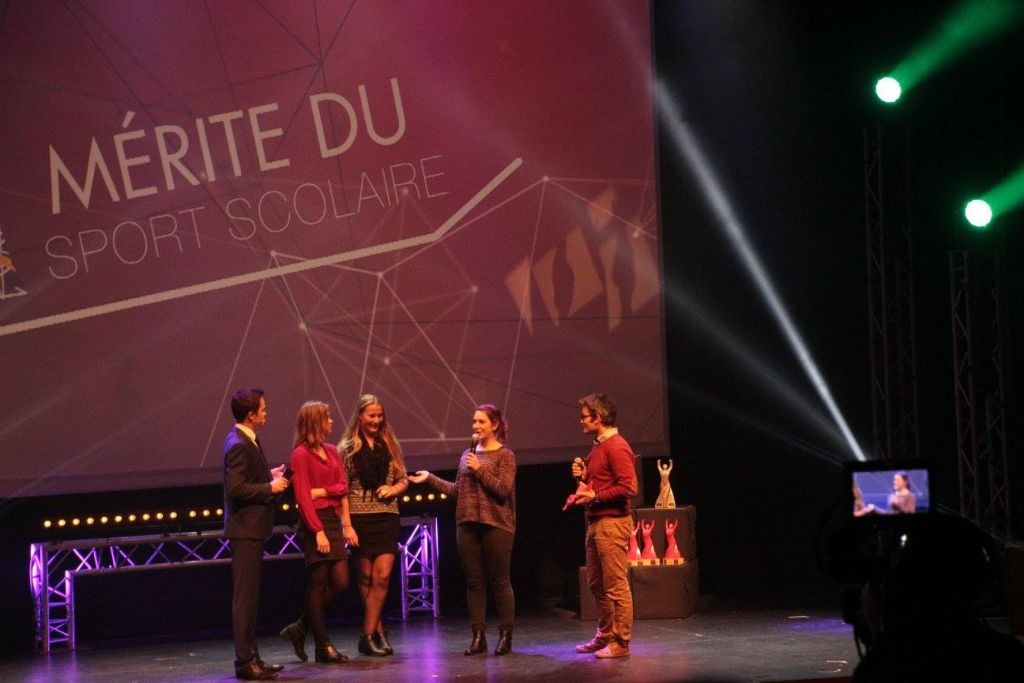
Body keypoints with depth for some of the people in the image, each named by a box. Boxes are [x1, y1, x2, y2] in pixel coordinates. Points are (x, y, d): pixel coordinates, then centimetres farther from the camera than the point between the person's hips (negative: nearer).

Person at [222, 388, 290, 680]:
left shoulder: (245, 440, 13)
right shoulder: (238, 445, -18)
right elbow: (236, 488, -25)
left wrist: (269, 475, 9)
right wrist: (270, 487, -17)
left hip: (251, 528, 11)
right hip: (246, 528, -11)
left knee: (250, 595, 15)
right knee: (245, 596, -7)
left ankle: (250, 656, 21)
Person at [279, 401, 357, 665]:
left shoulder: (332, 451, 14)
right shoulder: (301, 455, -9)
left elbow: (343, 486, 11)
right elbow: (302, 497, -13)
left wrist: (321, 491, -6)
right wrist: (318, 531, -17)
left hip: (333, 520, 8)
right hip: (314, 522, -8)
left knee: (340, 583, 3)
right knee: (319, 583, -2)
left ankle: (300, 629, 16)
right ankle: (323, 646, 6)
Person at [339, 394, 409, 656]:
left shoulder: (390, 445, 11)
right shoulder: (347, 448, 1)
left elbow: (404, 480, 17)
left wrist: (393, 489, -6)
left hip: (388, 517, 2)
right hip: (360, 517, -2)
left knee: (382, 576, -8)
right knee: (366, 578, 3)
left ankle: (368, 635, -4)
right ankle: (377, 630, 16)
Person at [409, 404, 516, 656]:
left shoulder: (505, 455, -2)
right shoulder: (468, 454, 15)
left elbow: (503, 490, -12)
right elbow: (458, 490, 17)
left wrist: (480, 469, -15)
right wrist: (430, 478, 14)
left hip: (496, 525, -5)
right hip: (467, 524, 5)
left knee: (500, 581, -2)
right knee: (474, 582, 5)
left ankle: (505, 635, 5)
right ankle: (478, 636, 9)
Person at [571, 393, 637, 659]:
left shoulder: (616, 447, -13)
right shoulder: (597, 447, 18)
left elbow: (628, 487, -20)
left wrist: (594, 496, -16)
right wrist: (583, 475, 10)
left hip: (612, 522, -10)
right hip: (595, 522, 10)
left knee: (616, 585, -7)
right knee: (596, 583, 14)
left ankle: (620, 642, -4)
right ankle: (604, 636, 22)